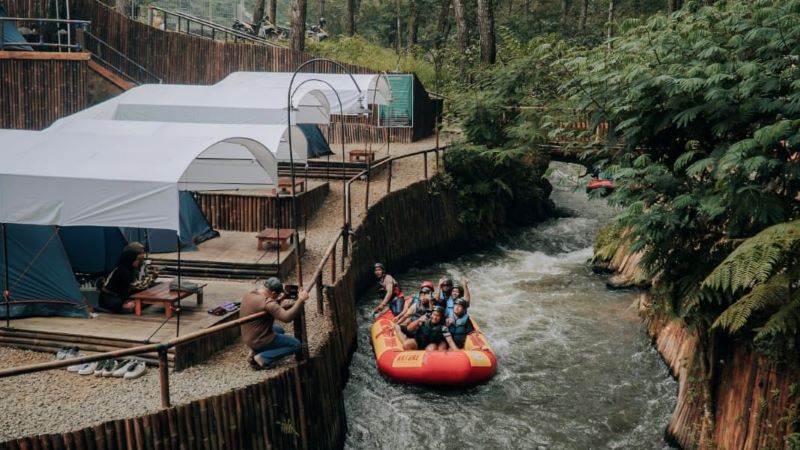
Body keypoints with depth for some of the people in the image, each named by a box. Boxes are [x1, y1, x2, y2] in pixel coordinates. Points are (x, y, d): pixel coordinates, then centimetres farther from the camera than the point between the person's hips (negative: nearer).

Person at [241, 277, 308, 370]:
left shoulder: (249, 295, -1)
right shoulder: (266, 302, -28)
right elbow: (286, 317, -35)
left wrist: (280, 304, -4)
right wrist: (301, 300, -30)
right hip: (260, 340, -9)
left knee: (279, 329, 32)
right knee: (296, 344, 0)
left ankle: (255, 352, 15)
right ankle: (262, 357, -6)